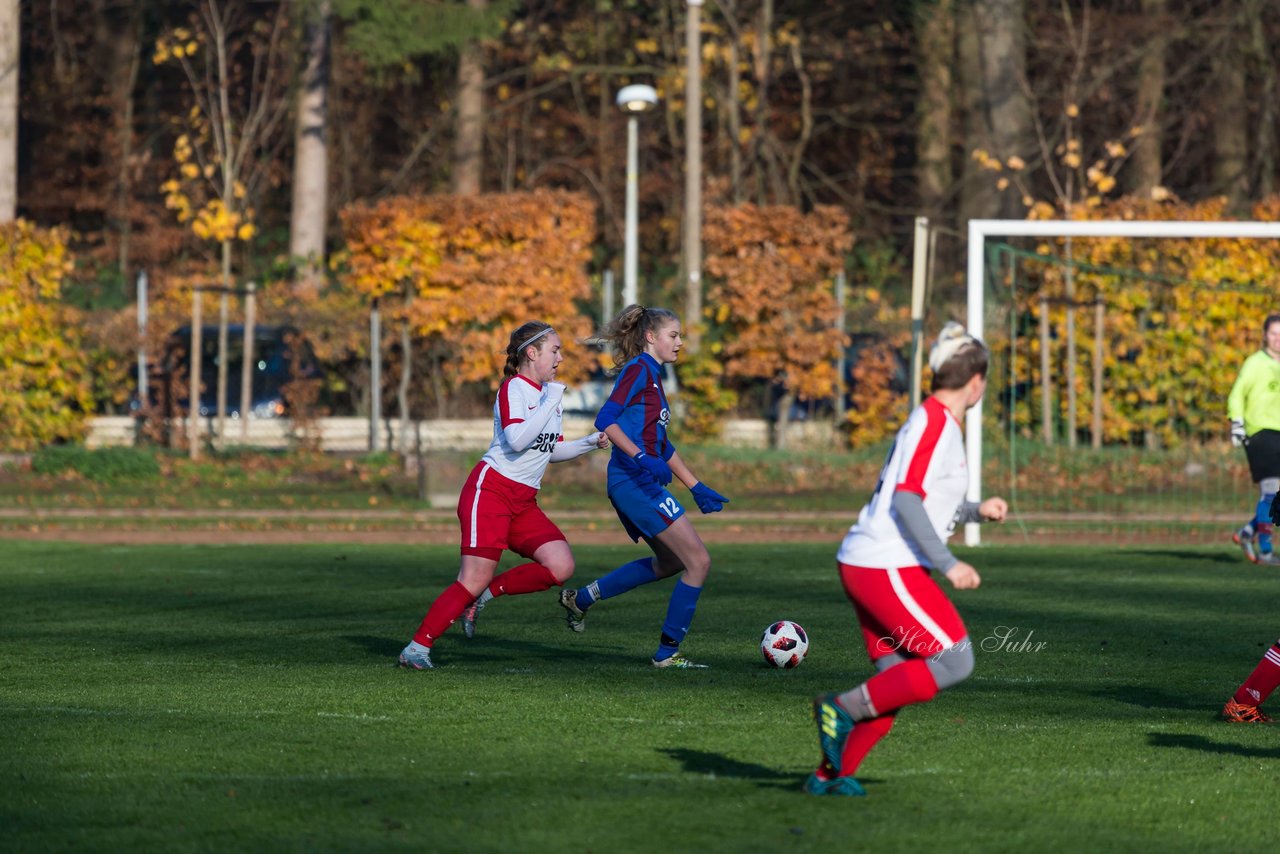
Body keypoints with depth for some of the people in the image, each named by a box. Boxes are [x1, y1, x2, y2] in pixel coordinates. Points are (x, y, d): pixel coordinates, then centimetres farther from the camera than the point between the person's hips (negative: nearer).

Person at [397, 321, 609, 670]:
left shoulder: (548, 393, 17)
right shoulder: (514, 389, -9)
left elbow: (550, 450, 26)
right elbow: (517, 440, -25)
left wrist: (590, 443, 13)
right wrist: (551, 401, -20)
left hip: (524, 502, 8)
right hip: (491, 489, -8)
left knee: (561, 566, -12)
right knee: (474, 579, -14)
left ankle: (486, 593, 3)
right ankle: (417, 647, -6)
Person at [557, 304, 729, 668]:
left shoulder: (653, 376, 20)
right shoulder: (638, 369, -9)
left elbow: (662, 446, 25)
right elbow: (605, 420, -20)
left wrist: (697, 488, 24)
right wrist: (642, 458, -29)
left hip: (640, 484, 10)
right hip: (634, 483, -10)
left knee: (670, 562, 26)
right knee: (698, 561, -9)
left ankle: (579, 599, 31)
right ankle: (668, 653, -3)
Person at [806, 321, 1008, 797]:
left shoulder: (937, 422, 18)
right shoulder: (934, 422, -12)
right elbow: (906, 500, -20)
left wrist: (977, 511, 20)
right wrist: (948, 564, -21)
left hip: (866, 565, 10)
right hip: (887, 567, -10)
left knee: (896, 682, 8)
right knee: (954, 661, -10)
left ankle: (830, 775, 7)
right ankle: (843, 709, -9)